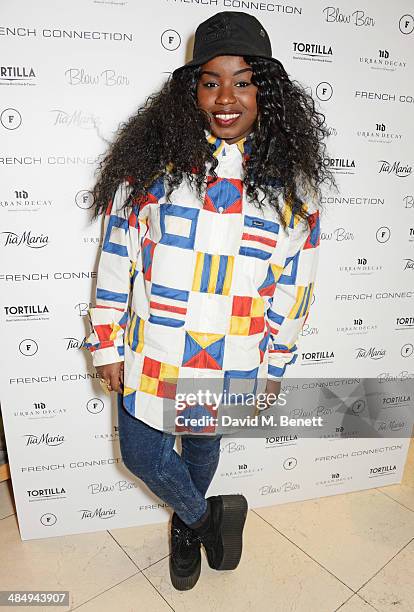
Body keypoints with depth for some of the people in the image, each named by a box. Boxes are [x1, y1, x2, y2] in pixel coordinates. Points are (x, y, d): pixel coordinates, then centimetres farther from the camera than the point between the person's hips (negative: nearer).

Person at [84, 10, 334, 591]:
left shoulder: (289, 182, -5)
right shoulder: (154, 161, -8)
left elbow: (292, 283, 0)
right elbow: (118, 255, -4)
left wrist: (274, 368, 4)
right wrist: (107, 344, -2)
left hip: (232, 362, 1)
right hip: (151, 350, 0)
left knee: (202, 446, 21)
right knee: (141, 453, 11)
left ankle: (187, 523, 55)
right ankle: (209, 513, 42)